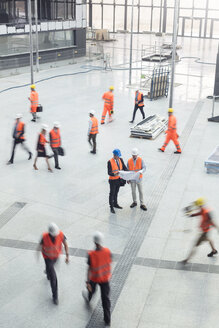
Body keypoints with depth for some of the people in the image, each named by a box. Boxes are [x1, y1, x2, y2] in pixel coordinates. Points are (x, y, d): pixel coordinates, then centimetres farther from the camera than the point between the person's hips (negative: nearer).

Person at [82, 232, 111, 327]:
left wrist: (87, 282, -11)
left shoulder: (91, 255, -32)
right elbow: (109, 264, -5)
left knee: (92, 289, 32)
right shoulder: (107, 251, -22)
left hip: (94, 278, -1)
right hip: (105, 278, 1)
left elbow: (89, 269, -22)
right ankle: (107, 320, 18)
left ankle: (88, 298, 66)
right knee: (105, 298, 13)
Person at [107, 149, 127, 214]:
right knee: (112, 194, 6)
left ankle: (115, 204, 39)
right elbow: (109, 172, -24)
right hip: (113, 180, -6)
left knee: (116, 192, 22)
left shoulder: (120, 160, -3)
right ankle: (111, 207, 17)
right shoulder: (110, 162, -21)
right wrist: (114, 174, -45)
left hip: (119, 179, 6)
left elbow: (124, 168, -1)